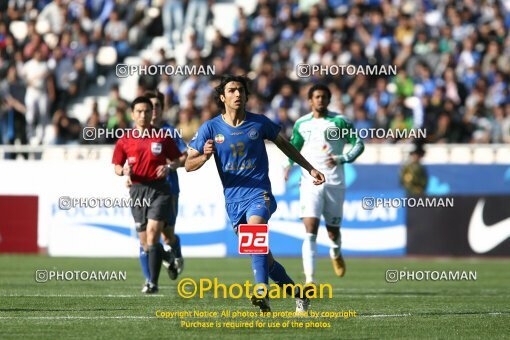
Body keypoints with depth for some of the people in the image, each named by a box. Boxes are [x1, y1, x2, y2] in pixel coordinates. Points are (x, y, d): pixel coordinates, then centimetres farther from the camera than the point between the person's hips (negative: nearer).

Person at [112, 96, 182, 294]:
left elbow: (178, 159, 9)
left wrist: (169, 168, -11)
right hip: (137, 190, 3)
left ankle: (153, 283, -15)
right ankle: (168, 258, 39)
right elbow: (117, 166, 11)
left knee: (153, 233, -17)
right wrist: (123, 171, -11)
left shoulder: (162, 138, 3)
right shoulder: (124, 141, 6)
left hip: (159, 190, -3)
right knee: (146, 245, 6)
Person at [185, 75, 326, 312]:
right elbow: (189, 164, 1)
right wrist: (205, 155, -21)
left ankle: (262, 295, -42)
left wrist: (310, 169, 22)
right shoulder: (210, 128, 0)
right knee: (263, 257, 5)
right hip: (233, 199, 3)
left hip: (259, 193, -3)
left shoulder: (259, 123, 1)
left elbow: (284, 145, 18)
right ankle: (297, 294, 25)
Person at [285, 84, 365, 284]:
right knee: (310, 231, -15)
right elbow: (294, 146, 24)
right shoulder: (301, 124, 8)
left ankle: (336, 253, 48)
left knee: (333, 231, 10)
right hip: (310, 183, 0)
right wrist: (289, 164, 6)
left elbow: (358, 144, 0)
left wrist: (341, 159, -16)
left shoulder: (340, 122, -1)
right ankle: (310, 279, -20)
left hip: (334, 183, 0)